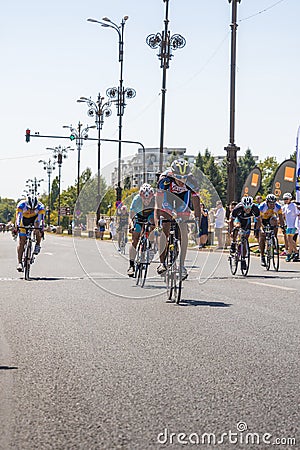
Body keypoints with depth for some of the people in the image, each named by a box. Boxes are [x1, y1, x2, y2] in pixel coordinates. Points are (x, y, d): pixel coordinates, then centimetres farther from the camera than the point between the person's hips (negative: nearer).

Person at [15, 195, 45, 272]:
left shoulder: (40, 206, -32)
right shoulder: (21, 205, -33)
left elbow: (41, 219, -38)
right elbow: (18, 216, -41)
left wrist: (41, 229, -52)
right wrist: (17, 227, -55)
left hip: (35, 218, 0)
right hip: (24, 219, 0)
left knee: (37, 226, -34)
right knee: (21, 241, -11)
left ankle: (38, 245, -10)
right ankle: (19, 263, -9)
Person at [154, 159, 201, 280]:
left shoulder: (191, 183, -30)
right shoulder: (164, 180, -34)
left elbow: (196, 205, -24)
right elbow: (158, 205, -34)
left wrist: (197, 223, -34)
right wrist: (157, 223, -43)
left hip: (183, 207, 1)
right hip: (166, 205, -1)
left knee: (184, 232, -12)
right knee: (164, 232, -17)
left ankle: (182, 265, -5)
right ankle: (162, 263, -9)